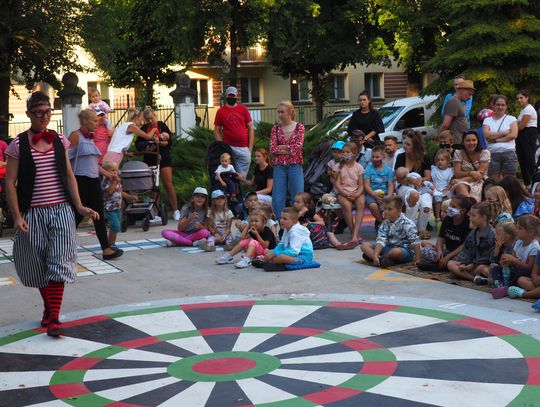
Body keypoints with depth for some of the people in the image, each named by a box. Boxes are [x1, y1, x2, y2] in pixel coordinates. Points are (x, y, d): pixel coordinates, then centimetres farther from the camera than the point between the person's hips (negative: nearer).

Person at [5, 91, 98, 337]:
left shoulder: (60, 141, 6)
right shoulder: (18, 145, -2)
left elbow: (69, 176, 10)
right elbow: (10, 182, -3)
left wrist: (79, 207, 2)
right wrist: (17, 217, -10)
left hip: (61, 210, 1)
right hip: (32, 213, -1)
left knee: (58, 263, -8)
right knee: (38, 265, 10)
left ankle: (54, 318, -6)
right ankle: (48, 307, 31)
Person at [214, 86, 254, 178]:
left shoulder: (243, 109, 6)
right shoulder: (221, 111, 3)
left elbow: (251, 128, 7)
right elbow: (217, 130, 5)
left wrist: (250, 147, 1)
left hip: (244, 148, 1)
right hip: (228, 147, -1)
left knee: (242, 175, 6)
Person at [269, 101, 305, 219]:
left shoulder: (299, 127, 2)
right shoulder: (275, 128, 6)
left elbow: (298, 146, -10)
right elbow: (272, 149, -4)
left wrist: (281, 147, -8)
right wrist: (289, 150, -12)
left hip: (295, 166, -1)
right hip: (279, 166, 2)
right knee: (277, 198, 2)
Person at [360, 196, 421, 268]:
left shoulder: (406, 224, -17)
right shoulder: (385, 224, 0)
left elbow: (415, 242, -19)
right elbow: (381, 240, -12)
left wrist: (417, 260, -22)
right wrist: (375, 256, -27)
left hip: (406, 251, -6)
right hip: (389, 248, 6)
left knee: (396, 251, -42)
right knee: (364, 245, -6)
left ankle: (369, 255, -19)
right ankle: (380, 259, -32)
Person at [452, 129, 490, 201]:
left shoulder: (484, 153, 0)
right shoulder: (458, 153, 6)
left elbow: (480, 174, -10)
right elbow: (457, 174, -1)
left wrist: (460, 180, -18)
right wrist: (471, 173, -20)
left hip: (480, 183, -1)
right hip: (463, 183, 1)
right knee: (460, 186, -37)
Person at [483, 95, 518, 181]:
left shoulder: (511, 119, 9)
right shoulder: (487, 120, 11)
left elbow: (514, 135, -6)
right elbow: (487, 135, -6)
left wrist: (495, 139, -7)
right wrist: (504, 133, -7)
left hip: (509, 153, -1)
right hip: (493, 153, 1)